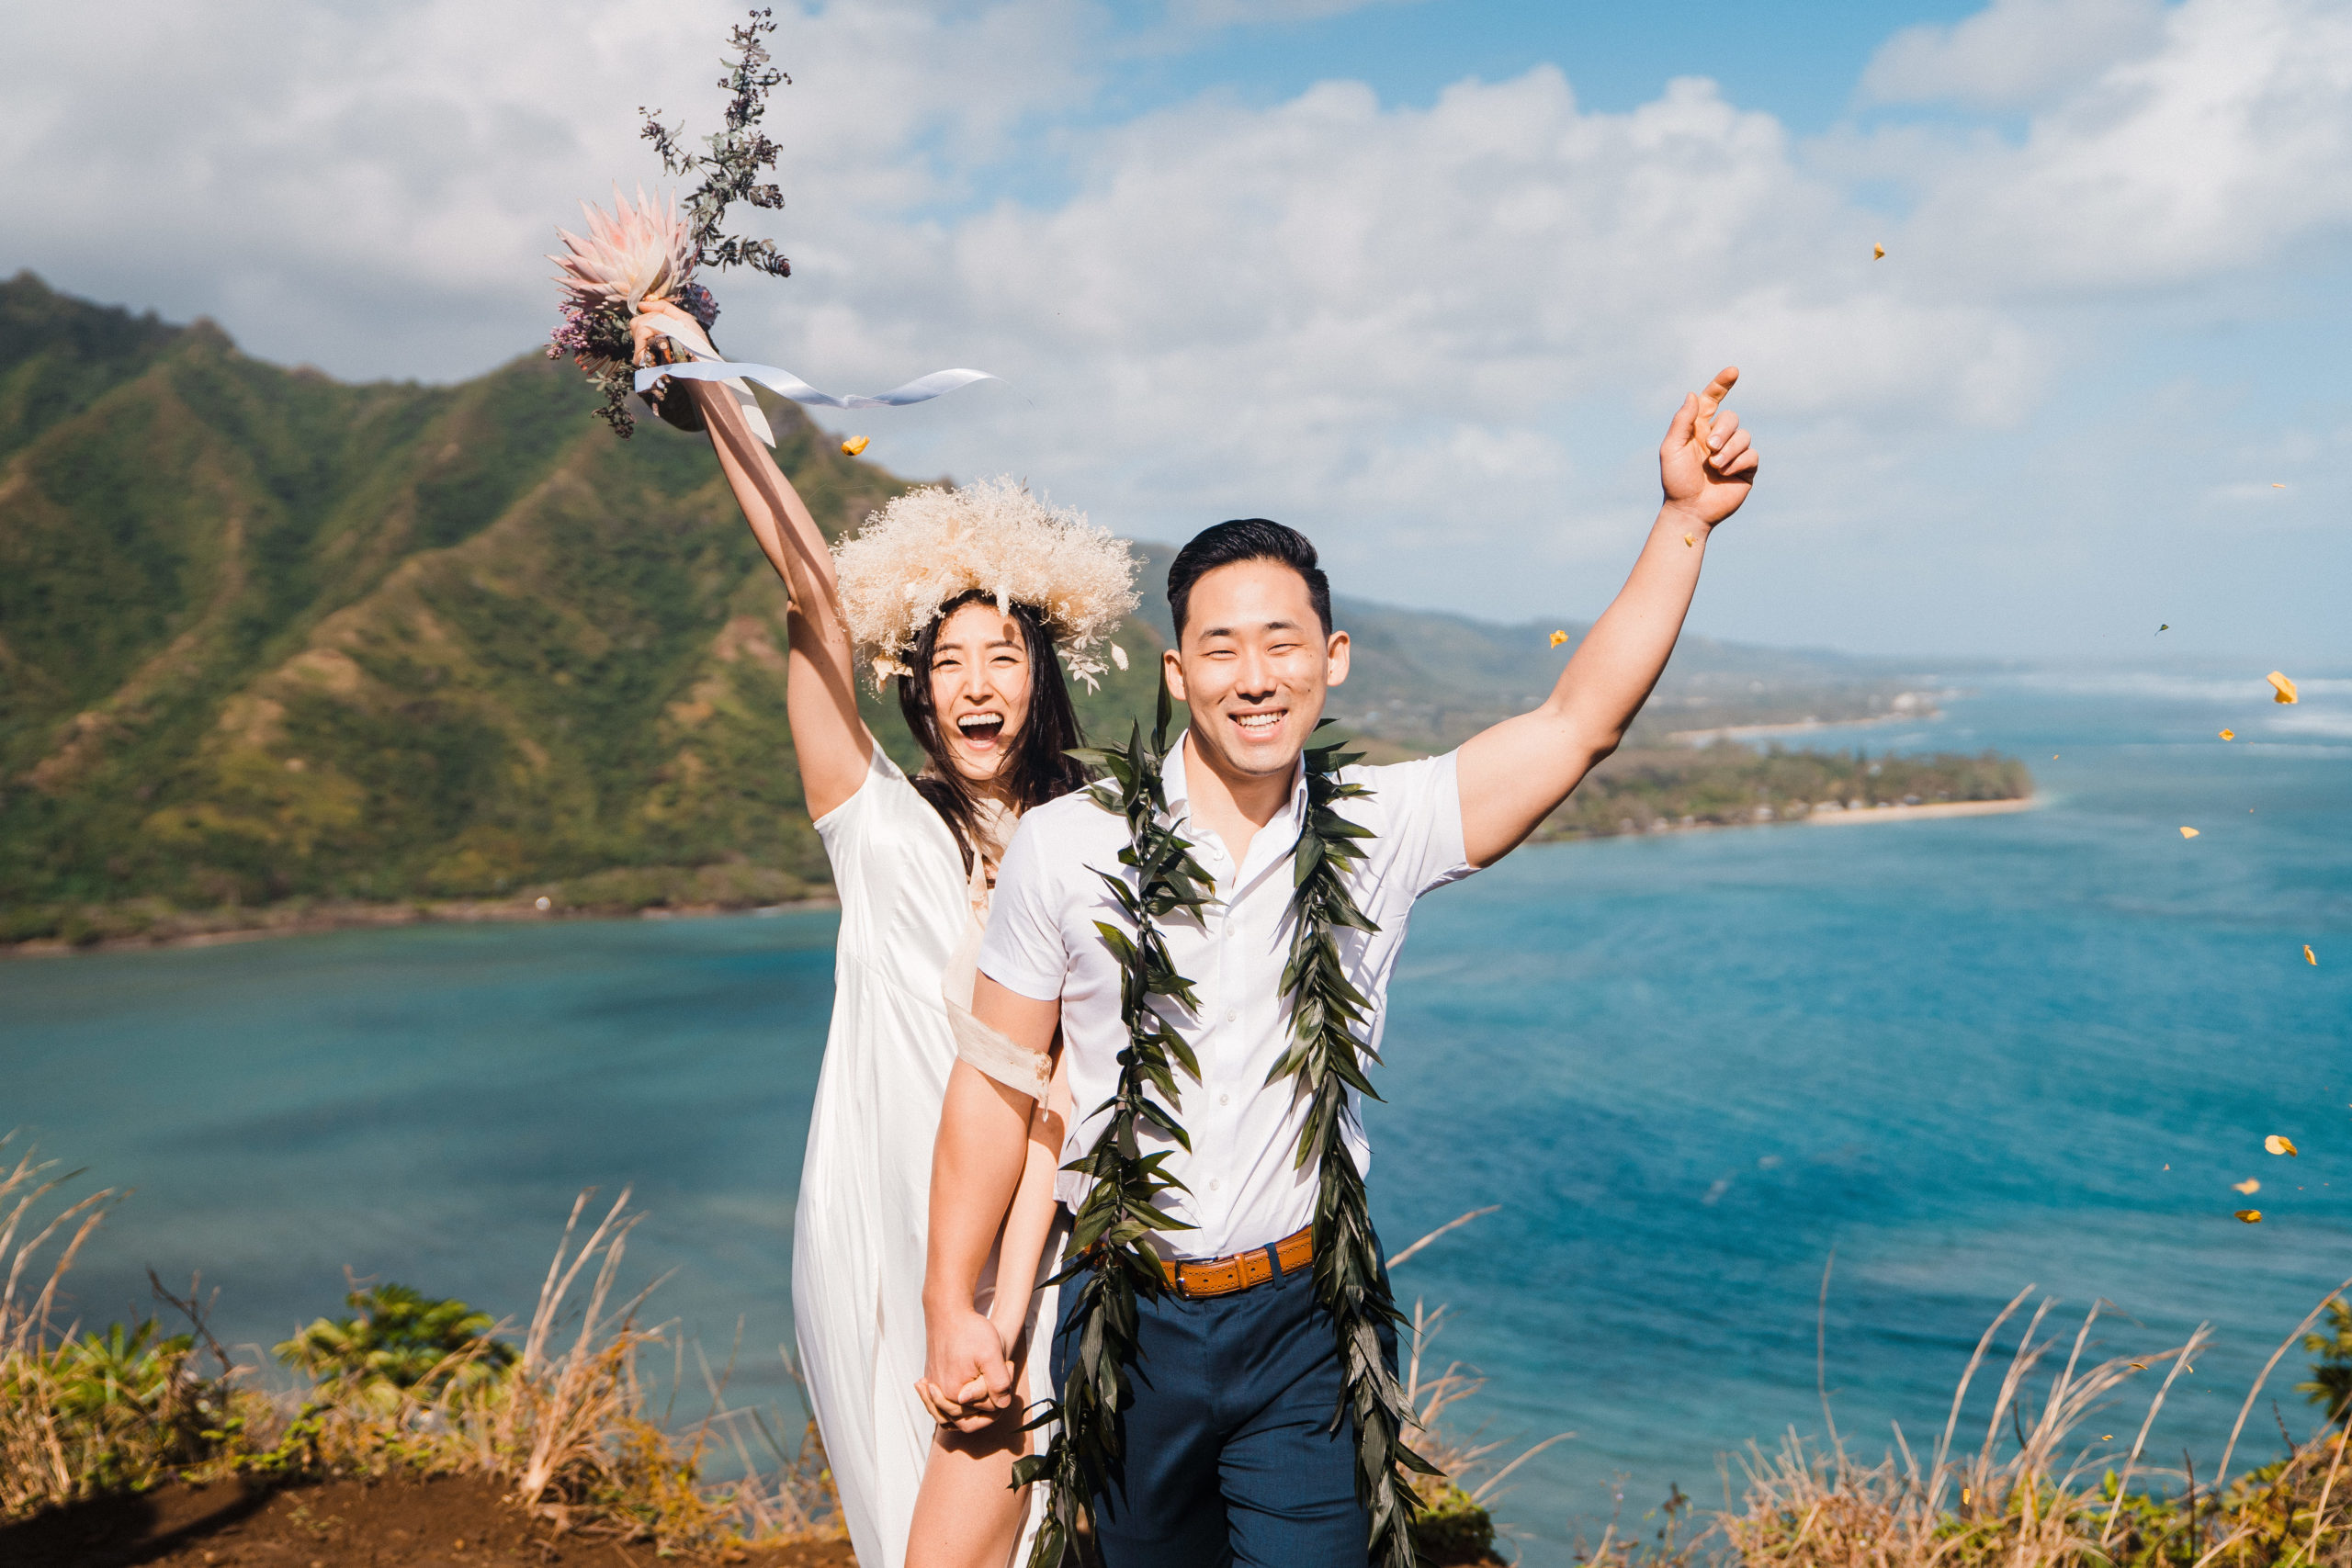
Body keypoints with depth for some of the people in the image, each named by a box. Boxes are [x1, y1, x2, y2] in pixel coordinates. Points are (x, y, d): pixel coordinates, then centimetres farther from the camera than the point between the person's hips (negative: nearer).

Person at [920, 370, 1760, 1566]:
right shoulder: (1065, 847, -6)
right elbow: (995, 1086, -1)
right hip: (1129, 1320, 1)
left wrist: (1684, 520, -16)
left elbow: (1581, 721, -9)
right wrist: (950, 1310, 0)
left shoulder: (1382, 831, -4)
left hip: (1308, 1327, 0)